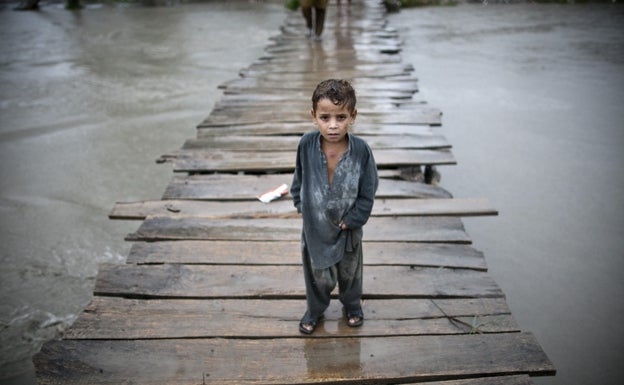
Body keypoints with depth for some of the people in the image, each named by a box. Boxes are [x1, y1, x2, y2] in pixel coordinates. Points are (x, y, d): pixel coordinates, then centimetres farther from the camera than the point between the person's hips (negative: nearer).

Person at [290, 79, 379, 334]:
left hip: (348, 226, 0)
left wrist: (351, 219, -14)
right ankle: (315, 309, 47)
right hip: (315, 225, 0)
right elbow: (299, 178, 1)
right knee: (318, 274, 19)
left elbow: (367, 192, -12)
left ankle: (352, 306, 53)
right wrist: (300, 205, -1)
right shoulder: (306, 144, -18)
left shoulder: (361, 150, -22)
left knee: (350, 271, 24)